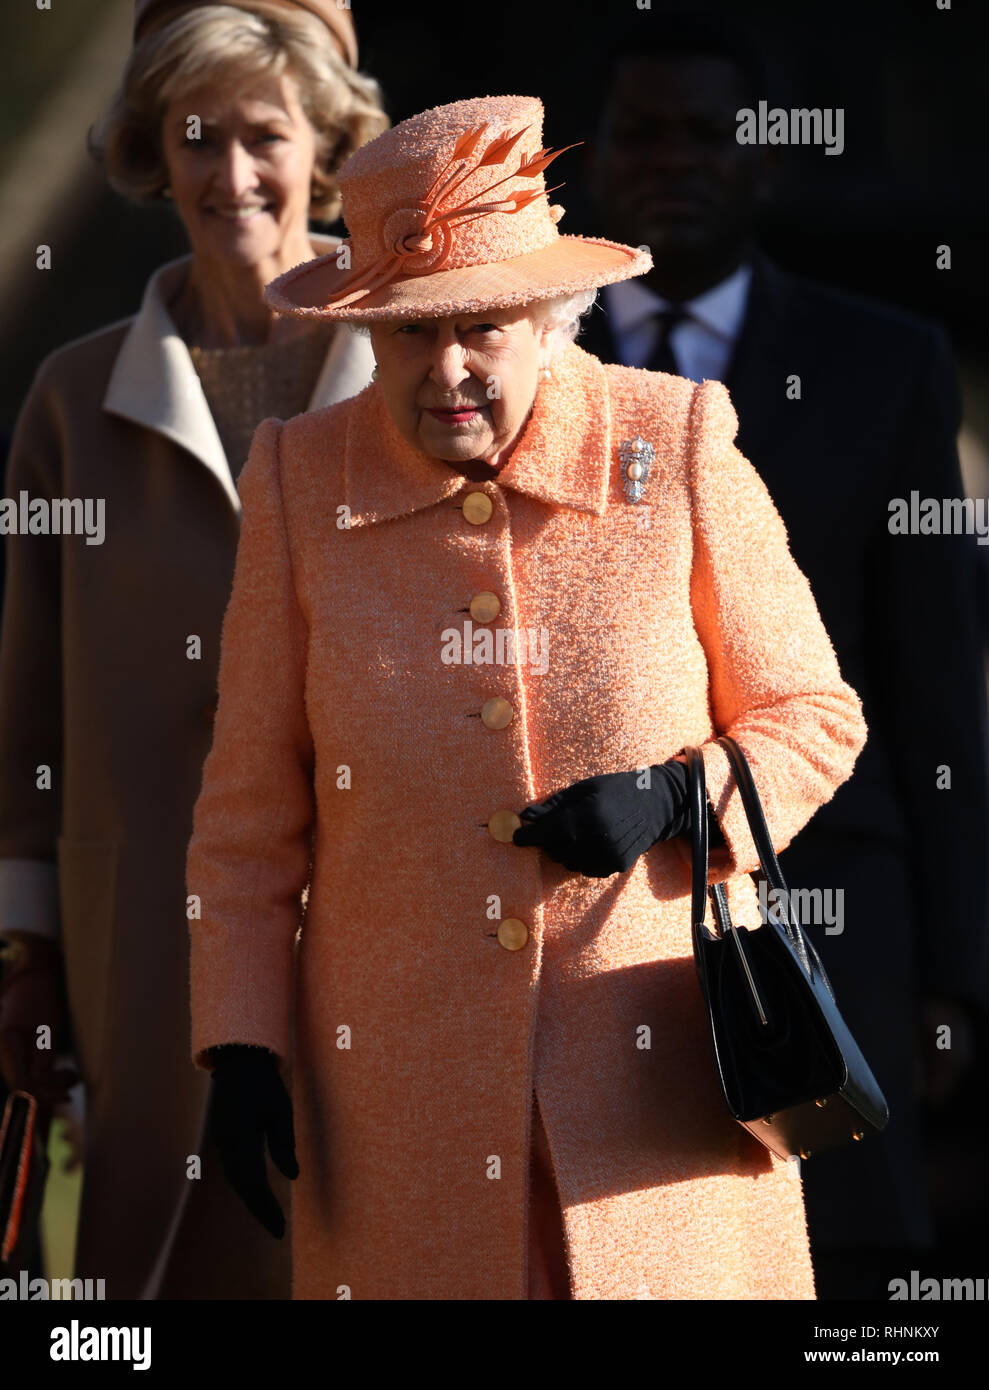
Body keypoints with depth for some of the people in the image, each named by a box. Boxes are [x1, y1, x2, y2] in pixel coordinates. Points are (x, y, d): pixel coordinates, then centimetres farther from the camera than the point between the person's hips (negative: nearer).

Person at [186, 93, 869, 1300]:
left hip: (657, 1082, -1)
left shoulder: (679, 459, -3)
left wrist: (671, 799, -13)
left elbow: (815, 715, 6)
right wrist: (241, 1043, 1)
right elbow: (249, 814, 6)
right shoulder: (302, 486, 0)